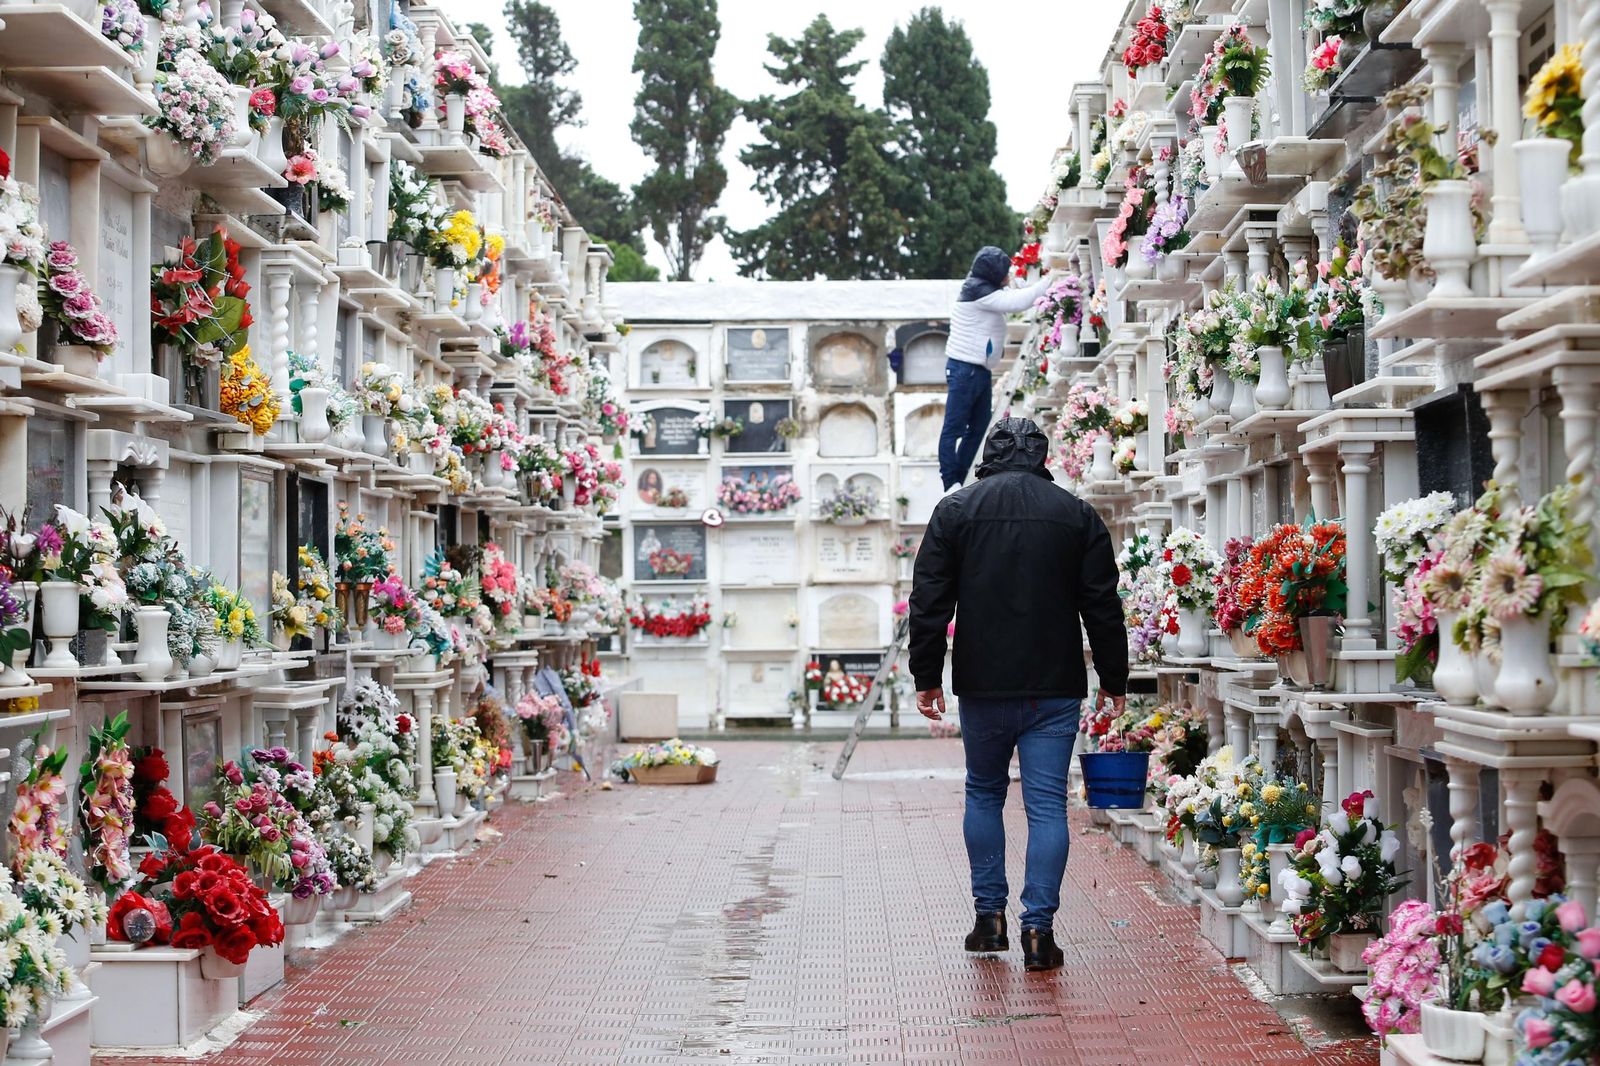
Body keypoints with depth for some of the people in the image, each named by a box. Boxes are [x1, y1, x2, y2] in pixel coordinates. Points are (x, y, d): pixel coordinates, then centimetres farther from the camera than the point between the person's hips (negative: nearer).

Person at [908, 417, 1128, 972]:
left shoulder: (955, 510, 2)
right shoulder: (1077, 514, 4)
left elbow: (929, 602, -1)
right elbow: (1103, 607, 4)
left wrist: (927, 676, 4)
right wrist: (1113, 679, 11)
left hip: (982, 687, 0)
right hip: (1054, 689, 0)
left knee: (984, 794, 17)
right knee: (1047, 804, 1)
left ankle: (990, 915, 17)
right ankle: (1039, 929, -4)